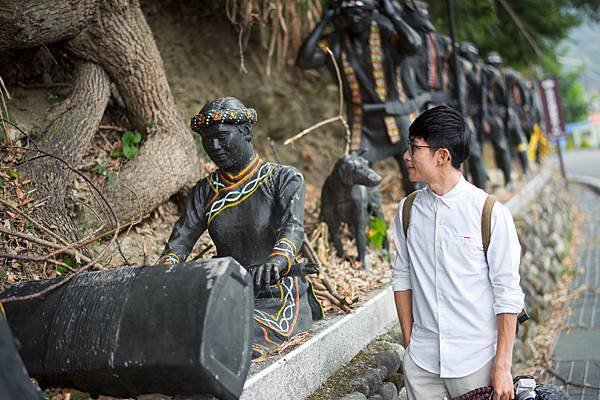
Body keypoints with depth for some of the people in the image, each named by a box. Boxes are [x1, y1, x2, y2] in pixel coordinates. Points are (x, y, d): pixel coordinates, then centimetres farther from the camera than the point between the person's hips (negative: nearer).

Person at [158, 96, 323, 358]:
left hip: (276, 296, -4)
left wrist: (276, 262, -41)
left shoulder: (284, 179, 0)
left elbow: (292, 227, -18)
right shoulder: (205, 191, 14)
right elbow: (180, 240, 3)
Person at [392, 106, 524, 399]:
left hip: (476, 362, -3)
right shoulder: (408, 211, 1)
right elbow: (402, 279, 7)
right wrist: (409, 343, 7)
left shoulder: (491, 213, -12)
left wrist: (502, 367, -8)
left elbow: (507, 294, -9)